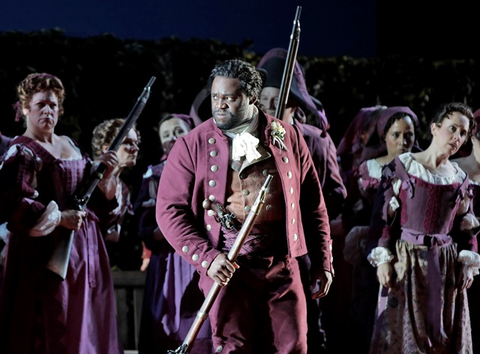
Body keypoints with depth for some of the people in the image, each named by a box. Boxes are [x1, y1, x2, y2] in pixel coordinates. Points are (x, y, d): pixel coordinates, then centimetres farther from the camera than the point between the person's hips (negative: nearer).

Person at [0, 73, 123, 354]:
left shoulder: (70, 145, 16)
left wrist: (102, 173, 3)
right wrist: (60, 218, -20)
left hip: (85, 247, 8)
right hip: (47, 253, -8)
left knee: (85, 326, 8)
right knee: (51, 330, -6)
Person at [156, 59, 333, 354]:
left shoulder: (287, 137, 8)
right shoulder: (193, 145, 2)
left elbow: (313, 205, 13)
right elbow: (169, 209, -2)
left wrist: (323, 264, 10)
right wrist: (206, 257, -13)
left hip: (282, 268, 2)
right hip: (227, 268, -2)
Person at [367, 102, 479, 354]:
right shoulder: (401, 167, -4)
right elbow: (383, 217, -5)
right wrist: (382, 259, -11)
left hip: (446, 266, 4)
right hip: (406, 261, -4)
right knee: (402, 331, -1)